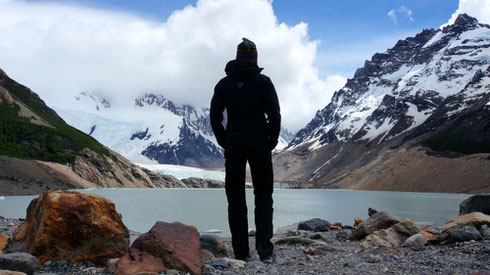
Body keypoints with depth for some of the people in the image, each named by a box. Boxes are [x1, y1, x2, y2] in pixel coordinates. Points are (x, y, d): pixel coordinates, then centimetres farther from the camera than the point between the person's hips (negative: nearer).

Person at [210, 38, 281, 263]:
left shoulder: (224, 84, 5)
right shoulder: (263, 82, -1)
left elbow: (215, 117, 2)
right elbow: (274, 114, -7)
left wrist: (225, 143, 10)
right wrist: (272, 141, 4)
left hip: (233, 145, 2)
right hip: (259, 144, -1)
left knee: (236, 198, 8)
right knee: (263, 196, 9)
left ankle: (241, 252, 11)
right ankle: (265, 248, -3)